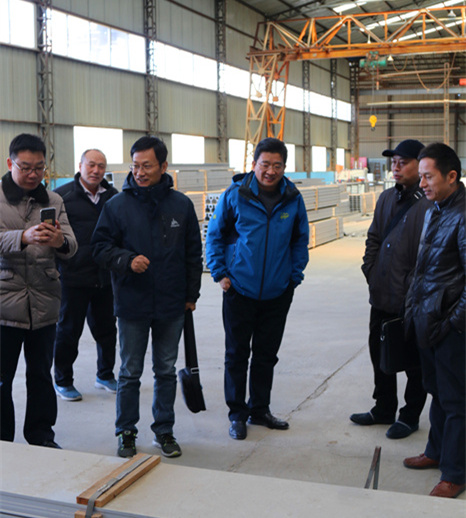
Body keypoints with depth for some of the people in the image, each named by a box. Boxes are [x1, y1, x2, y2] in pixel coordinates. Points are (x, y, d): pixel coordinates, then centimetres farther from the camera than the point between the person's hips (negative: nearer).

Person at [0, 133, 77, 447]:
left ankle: (42, 437, 28)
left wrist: (60, 241, -24)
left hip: (44, 304, 3)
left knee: (41, 376, 14)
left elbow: (71, 246, 0)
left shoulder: (53, 201, 10)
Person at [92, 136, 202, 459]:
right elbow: (101, 247, -2)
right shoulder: (117, 205, -5)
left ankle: (164, 430, 28)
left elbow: (193, 253, 8)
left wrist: (192, 294, 8)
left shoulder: (182, 205, 0)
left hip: (172, 306, 2)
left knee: (166, 371, 13)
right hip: (132, 305, -1)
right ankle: (126, 432, 25)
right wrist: (127, 260, -21)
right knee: (130, 373, 9)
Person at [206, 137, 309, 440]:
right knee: (237, 354, 5)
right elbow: (215, 235, 2)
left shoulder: (293, 199, -1)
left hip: (278, 292, 3)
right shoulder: (235, 195, -8)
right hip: (240, 290, -2)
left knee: (267, 355, 13)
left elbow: (301, 240, 12)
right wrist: (220, 273, -4)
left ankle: (260, 409, 28)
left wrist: (295, 275, 5)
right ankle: (237, 413, 19)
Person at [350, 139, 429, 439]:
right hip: (382, 295, 8)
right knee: (379, 352, 18)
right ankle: (384, 409, 35)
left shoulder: (429, 203, -15)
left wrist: (414, 286, -17)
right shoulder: (388, 198, 11)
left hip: (411, 300, -8)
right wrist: (370, 269, 8)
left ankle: (410, 416, 24)